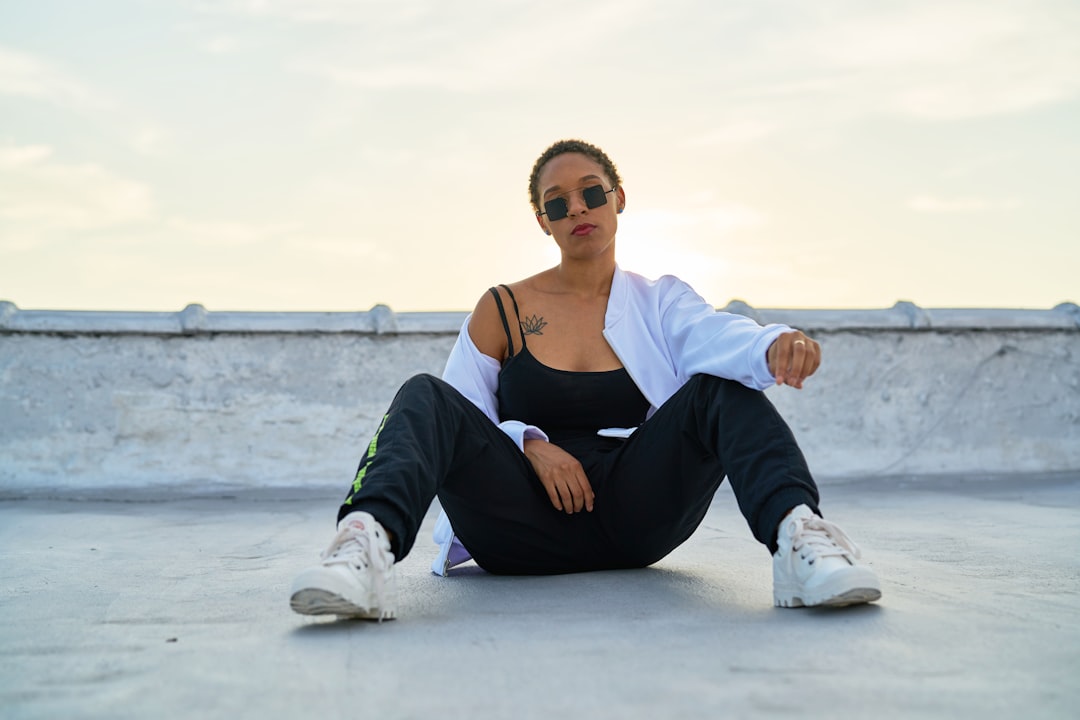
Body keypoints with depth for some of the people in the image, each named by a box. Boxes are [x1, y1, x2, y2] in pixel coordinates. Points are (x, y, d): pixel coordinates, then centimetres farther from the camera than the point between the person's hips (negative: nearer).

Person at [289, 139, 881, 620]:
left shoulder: (658, 302, 11)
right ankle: (367, 548, -49)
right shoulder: (503, 310, 10)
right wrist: (531, 443, -12)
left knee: (720, 390, -20)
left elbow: (717, 336, -12)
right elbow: (455, 420, 7)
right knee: (426, 396, -23)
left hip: (632, 522, 1)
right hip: (525, 527, 0)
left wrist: (775, 345, -36)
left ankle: (796, 537, -42)